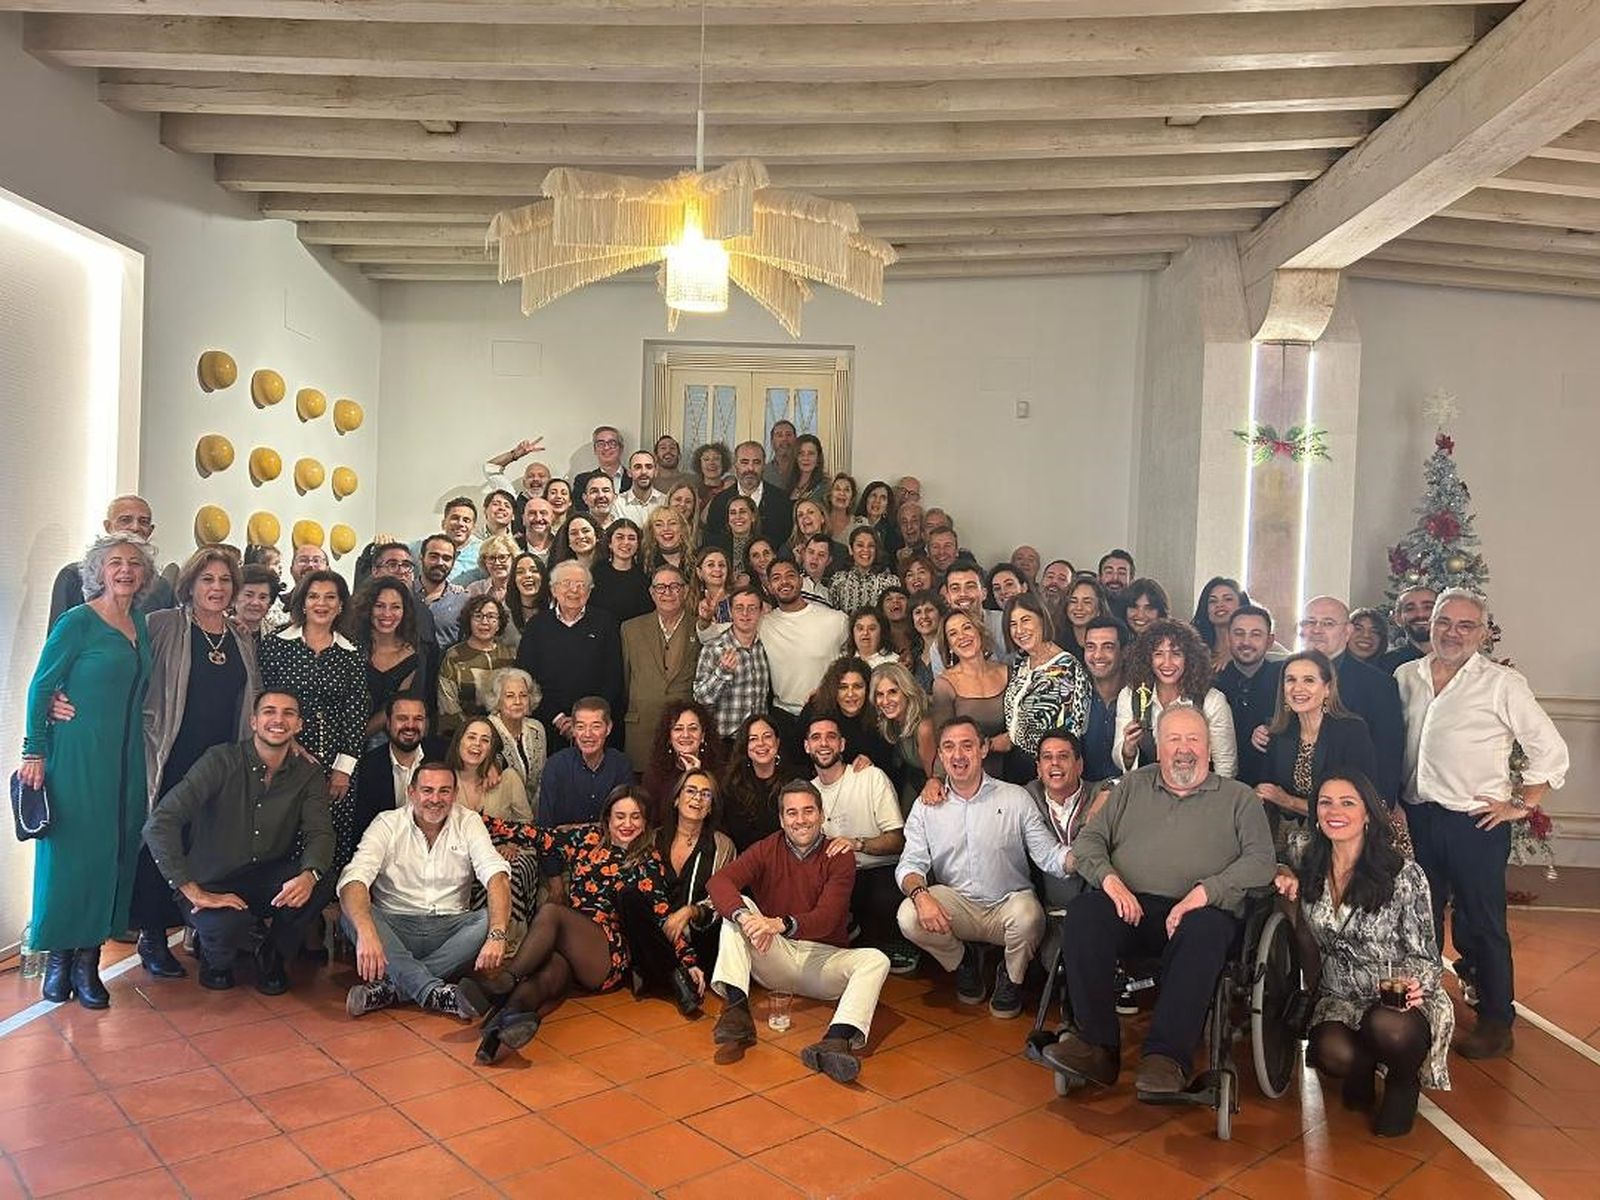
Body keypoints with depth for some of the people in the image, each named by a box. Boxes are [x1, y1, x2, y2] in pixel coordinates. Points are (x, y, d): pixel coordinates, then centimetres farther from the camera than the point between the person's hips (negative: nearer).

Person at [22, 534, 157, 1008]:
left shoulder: (142, 626, 10)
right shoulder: (77, 621, -7)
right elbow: (41, 686, -6)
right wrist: (35, 751, -10)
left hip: (125, 756, 6)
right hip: (76, 754, -6)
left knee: (114, 853, 6)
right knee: (71, 849, -1)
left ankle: (87, 960, 14)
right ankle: (59, 957, 13)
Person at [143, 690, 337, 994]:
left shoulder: (308, 774, -1)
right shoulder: (221, 761, -14)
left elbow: (320, 832, -11)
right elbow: (159, 823, -22)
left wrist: (309, 875, -35)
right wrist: (193, 892, -26)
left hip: (268, 883, 3)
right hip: (214, 885, -3)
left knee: (323, 881, -27)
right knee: (229, 924, -36)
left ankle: (272, 957, 2)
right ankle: (215, 959, 5)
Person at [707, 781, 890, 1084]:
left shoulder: (840, 858, -4)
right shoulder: (767, 850, 1)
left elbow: (827, 918, -18)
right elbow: (718, 881, -16)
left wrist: (781, 924, -38)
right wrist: (745, 917, -38)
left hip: (822, 958, -1)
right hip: (774, 958, 1)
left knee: (875, 960, -27)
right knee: (736, 908, -20)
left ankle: (836, 1040, -50)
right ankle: (736, 1011, -34)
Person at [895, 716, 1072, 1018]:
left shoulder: (1015, 798, -1)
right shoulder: (926, 806, 3)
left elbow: (1050, 856, -7)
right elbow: (910, 863, -3)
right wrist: (920, 894, -26)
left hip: (1009, 904, -1)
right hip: (957, 906, 1)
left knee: (1027, 915, -35)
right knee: (909, 917, -26)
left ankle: (1011, 979, 2)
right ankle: (964, 960, 8)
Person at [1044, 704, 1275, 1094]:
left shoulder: (1238, 798, 18)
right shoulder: (1133, 787, 24)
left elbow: (1260, 860, 2)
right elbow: (1088, 840, 16)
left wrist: (1203, 893, -14)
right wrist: (1109, 879, -6)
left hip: (1203, 911, -2)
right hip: (1129, 904, 2)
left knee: (1203, 932, -37)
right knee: (1083, 914, -30)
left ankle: (1167, 1055, -34)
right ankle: (1097, 1045, -26)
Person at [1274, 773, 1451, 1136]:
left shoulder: (1404, 875, -12)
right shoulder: (1306, 860, -3)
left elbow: (1423, 955, -6)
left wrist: (1411, 984, -29)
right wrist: (1284, 876, -3)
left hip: (1401, 998, -2)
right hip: (1339, 997, 2)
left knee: (1387, 1026, -37)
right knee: (1333, 1052, -32)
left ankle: (1404, 1083, 1)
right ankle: (1363, 1070, 8)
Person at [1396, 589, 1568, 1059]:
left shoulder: (1502, 683, -7)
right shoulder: (1406, 676, 6)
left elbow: (1550, 749, -4)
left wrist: (1522, 805, -5)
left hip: (1476, 822, -4)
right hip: (1417, 817, 5)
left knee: (1482, 924, 5)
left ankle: (1496, 1023, 20)